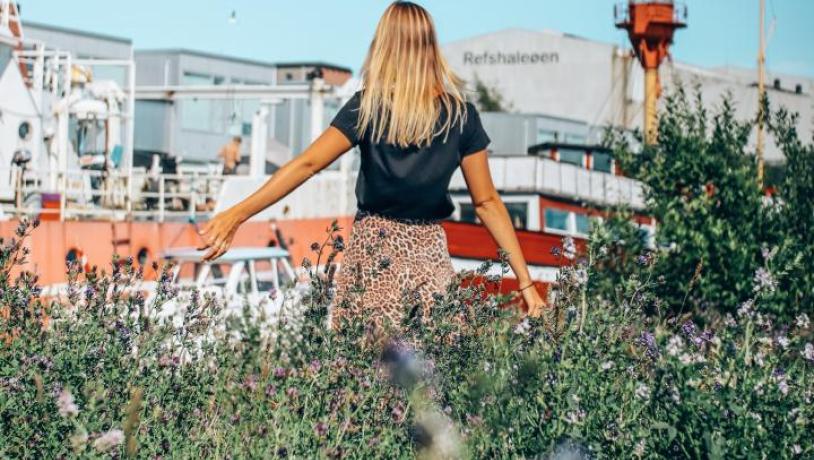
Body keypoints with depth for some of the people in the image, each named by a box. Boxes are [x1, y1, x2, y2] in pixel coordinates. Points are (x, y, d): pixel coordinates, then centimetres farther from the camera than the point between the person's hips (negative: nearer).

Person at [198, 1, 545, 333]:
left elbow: (307, 164, -9)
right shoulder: (461, 115, 1)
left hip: (371, 249, -1)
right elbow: (487, 202, 1)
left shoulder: (368, 106, -3)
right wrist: (525, 282, 3)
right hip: (427, 255, 1)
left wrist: (236, 214, -11)